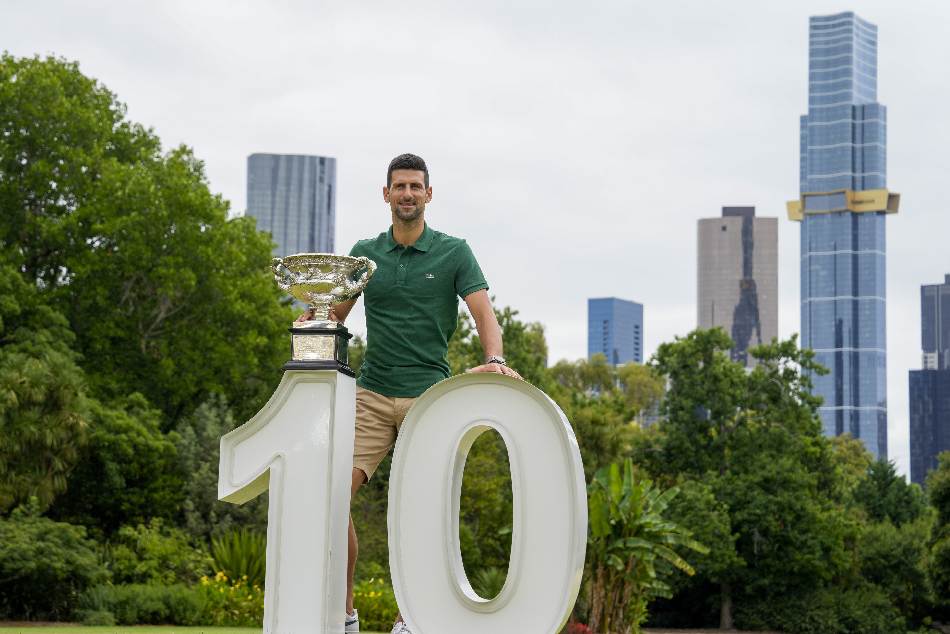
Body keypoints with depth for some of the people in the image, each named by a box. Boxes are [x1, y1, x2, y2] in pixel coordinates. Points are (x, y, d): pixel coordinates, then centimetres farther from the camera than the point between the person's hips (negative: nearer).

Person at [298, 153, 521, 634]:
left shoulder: (453, 252, 2)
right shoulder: (365, 253, 12)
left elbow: (483, 312, -7)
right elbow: (336, 314, 17)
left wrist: (493, 359, -27)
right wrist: (316, 319, -8)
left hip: (428, 397, -2)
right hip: (371, 395, 2)